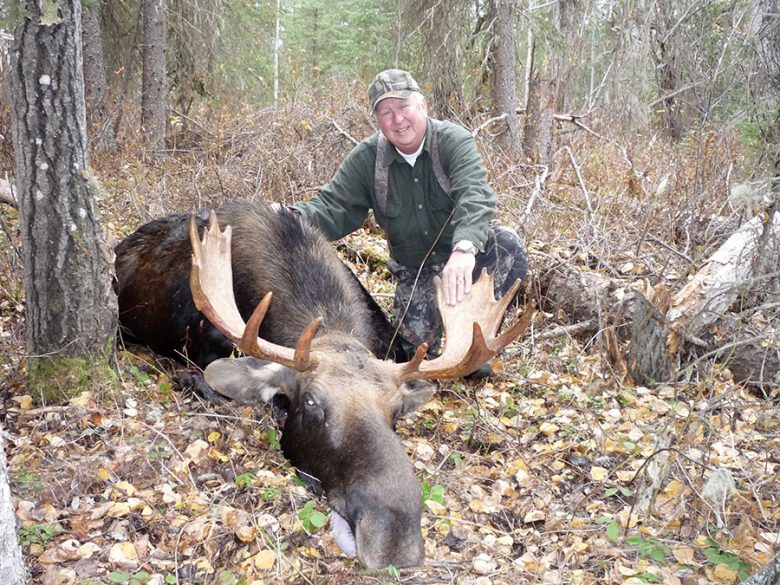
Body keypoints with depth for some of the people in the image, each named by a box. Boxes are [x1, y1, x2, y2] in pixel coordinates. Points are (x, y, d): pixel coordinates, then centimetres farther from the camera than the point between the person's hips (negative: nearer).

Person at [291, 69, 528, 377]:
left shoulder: (454, 141, -19)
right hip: (416, 269, 2)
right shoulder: (366, 159, -8)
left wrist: (465, 248, -56)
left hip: (469, 255, -2)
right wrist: (293, 217, -34)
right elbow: (333, 207, -11)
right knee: (415, 339, -17)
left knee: (507, 243, -32)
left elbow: (474, 195, -36)